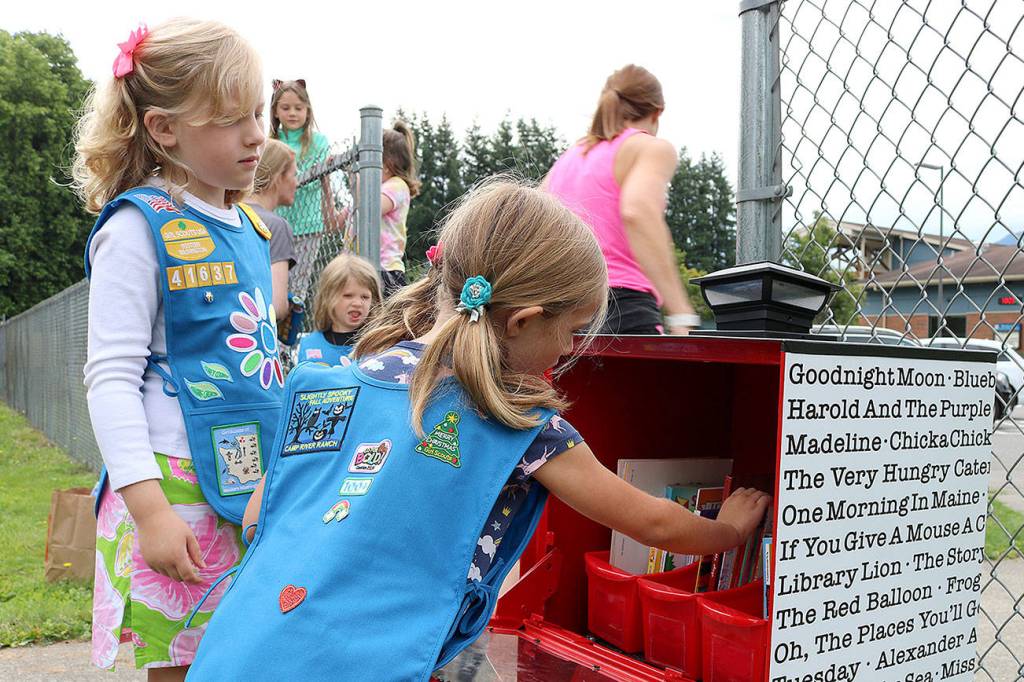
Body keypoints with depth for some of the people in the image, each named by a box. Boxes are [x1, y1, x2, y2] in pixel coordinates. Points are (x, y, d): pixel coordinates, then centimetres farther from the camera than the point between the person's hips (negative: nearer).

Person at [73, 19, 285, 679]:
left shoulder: (251, 226, 11)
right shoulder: (141, 227, -10)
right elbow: (110, 376, -13)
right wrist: (149, 508, -19)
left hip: (258, 484, 7)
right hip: (178, 489, -7)